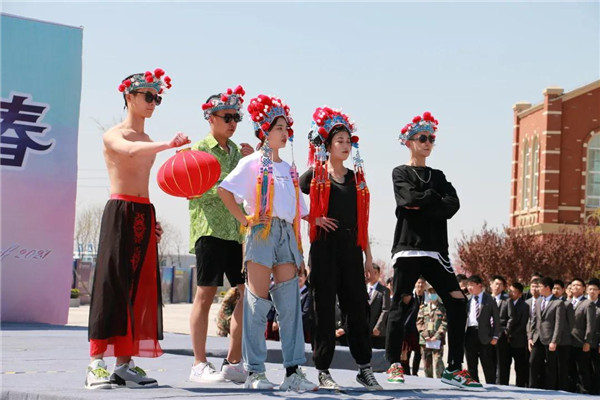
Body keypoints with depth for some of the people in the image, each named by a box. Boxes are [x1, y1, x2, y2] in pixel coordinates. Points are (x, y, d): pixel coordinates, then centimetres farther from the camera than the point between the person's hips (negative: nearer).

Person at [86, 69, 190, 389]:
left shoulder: (149, 143, 22)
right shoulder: (113, 135, -3)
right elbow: (131, 150, -26)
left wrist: (152, 221, 14)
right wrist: (167, 144, -41)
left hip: (145, 215, 8)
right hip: (120, 213, -8)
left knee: (140, 288, 3)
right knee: (112, 286, -12)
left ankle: (125, 364, 6)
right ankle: (96, 364, -12)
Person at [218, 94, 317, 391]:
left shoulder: (289, 169, 20)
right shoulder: (252, 163, 3)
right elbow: (224, 190, -8)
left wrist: (299, 250, 14)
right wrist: (243, 219, -11)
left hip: (287, 234, 5)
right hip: (262, 231, -5)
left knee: (290, 304, -1)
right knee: (258, 303, -4)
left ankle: (293, 371, -1)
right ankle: (254, 372, 0)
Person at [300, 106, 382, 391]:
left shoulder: (356, 178, 15)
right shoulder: (315, 175, 2)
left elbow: (362, 222, 16)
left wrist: (368, 256, 13)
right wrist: (314, 218, -9)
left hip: (351, 249, 4)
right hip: (325, 247, -4)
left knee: (357, 307, 2)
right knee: (325, 308, -2)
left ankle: (364, 368, 6)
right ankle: (323, 370, 3)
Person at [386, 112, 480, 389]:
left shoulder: (438, 176, 20)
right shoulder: (401, 173, 8)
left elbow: (452, 206, 2)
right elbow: (410, 198, -13)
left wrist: (421, 206, -9)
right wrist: (434, 199, -1)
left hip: (436, 249, 4)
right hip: (408, 247, -4)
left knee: (458, 303, -6)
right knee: (401, 303, -5)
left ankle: (454, 368, -5)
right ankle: (394, 364, 5)